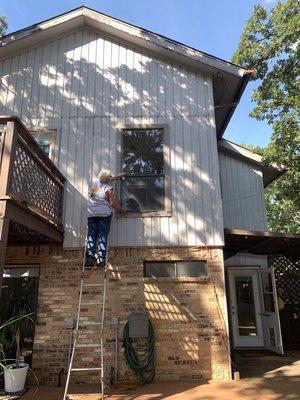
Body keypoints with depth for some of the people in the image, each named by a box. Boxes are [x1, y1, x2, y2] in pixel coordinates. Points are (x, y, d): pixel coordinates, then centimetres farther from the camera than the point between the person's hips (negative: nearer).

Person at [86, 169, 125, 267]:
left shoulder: (95, 184, 12)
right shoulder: (108, 189, -5)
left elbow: (107, 181, 31)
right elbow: (114, 203, -7)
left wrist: (118, 176, 42)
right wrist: (121, 210, 10)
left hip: (91, 214, 5)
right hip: (104, 214, -5)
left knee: (91, 235, 3)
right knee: (103, 236, -3)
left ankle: (89, 259, -6)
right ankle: (101, 259, -8)